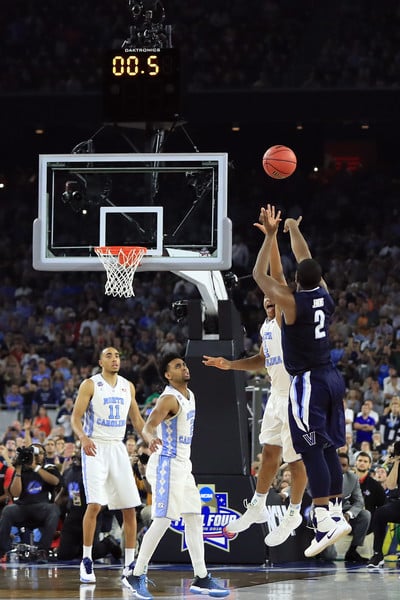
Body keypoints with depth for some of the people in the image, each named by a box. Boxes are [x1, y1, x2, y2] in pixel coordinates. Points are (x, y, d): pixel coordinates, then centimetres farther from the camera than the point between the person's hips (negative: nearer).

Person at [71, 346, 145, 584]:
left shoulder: (128, 386, 12)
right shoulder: (90, 385, -2)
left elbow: (137, 419, 19)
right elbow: (76, 417, -7)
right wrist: (83, 437, -26)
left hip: (118, 448, 5)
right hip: (95, 448, -5)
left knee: (130, 507, 0)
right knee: (95, 504, -15)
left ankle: (130, 564, 6)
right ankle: (86, 560, -5)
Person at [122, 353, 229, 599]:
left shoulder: (189, 395, 12)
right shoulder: (170, 399, -17)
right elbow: (148, 427, -28)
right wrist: (151, 439, -50)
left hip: (183, 465, 10)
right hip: (167, 465, -10)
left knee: (195, 519, 8)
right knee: (163, 521, -12)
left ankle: (201, 578, 11)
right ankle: (136, 576, -7)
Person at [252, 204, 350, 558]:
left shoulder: (292, 301, -14)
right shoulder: (324, 294, 3)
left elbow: (260, 276, -3)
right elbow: (307, 262, 20)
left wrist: (270, 235, 2)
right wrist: (293, 229, 32)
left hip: (307, 382, -7)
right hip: (331, 377, 8)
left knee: (312, 451, -10)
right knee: (328, 449, 14)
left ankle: (326, 521, -17)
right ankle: (336, 513, 17)